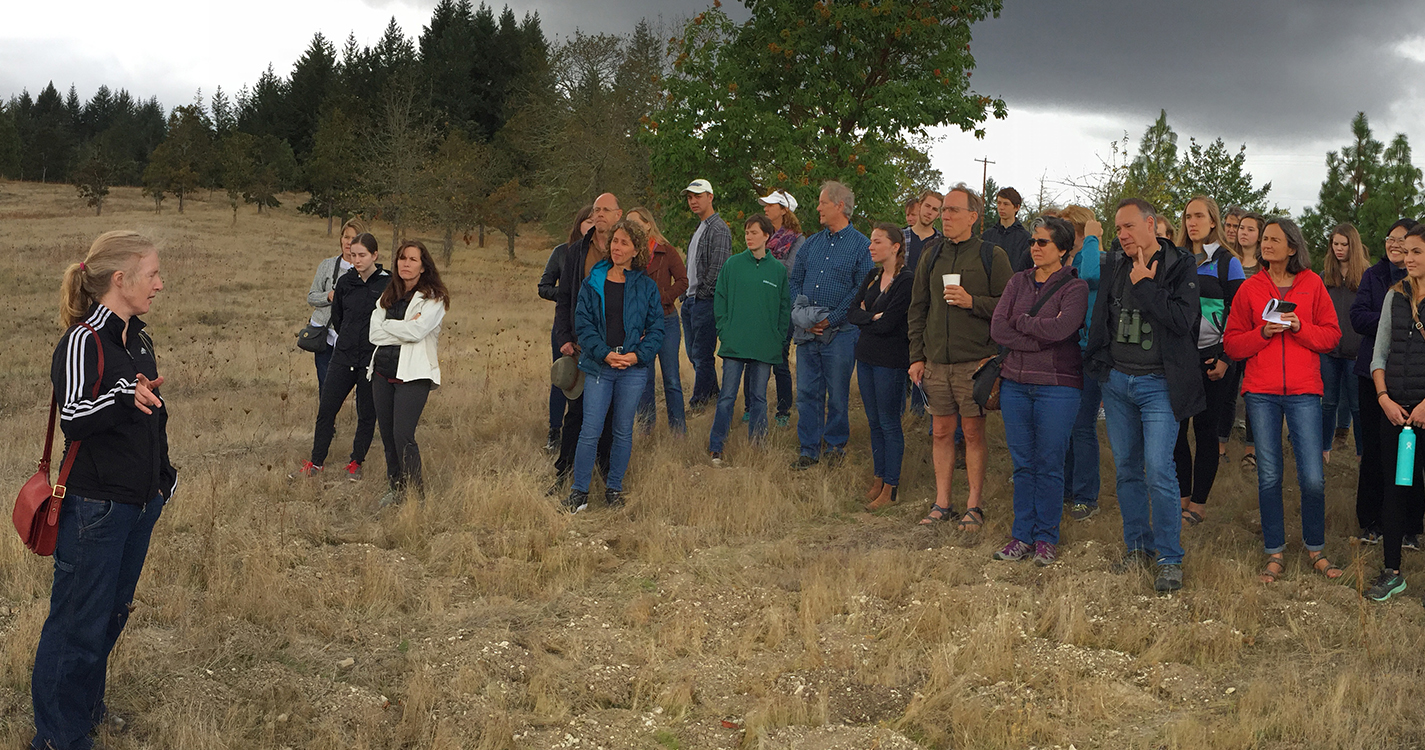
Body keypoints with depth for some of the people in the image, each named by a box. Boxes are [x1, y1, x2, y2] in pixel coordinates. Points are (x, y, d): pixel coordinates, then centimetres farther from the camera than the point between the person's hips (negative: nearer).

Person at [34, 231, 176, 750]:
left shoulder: (139, 338, 10)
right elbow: (73, 417, -25)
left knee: (114, 610, 20)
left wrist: (163, 478, 24)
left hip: (141, 502, 9)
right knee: (79, 622, 1)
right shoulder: (83, 341, -16)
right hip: (95, 506, -9)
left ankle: (86, 706, 38)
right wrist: (123, 397, -42)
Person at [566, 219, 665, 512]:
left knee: (623, 431, 8)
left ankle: (614, 488, 22)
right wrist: (605, 354, -13)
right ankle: (579, 491, 7)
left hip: (634, 368, 1)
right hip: (598, 366, 0)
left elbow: (656, 328, 4)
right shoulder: (592, 283, 4)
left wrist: (638, 355, -11)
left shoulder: (647, 287, 4)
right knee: (590, 431, -4)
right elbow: (584, 323, -1)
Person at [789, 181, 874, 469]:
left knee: (838, 393, 4)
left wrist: (830, 320, -13)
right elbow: (795, 281, 15)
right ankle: (809, 450, 12)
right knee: (807, 392, 5)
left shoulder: (861, 245, -4)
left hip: (840, 331, -5)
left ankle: (836, 444, 20)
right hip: (807, 331, 5)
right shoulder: (811, 243, 14)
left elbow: (862, 290, -9)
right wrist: (802, 315, -2)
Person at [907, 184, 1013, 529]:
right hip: (936, 361, 4)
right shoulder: (932, 254, 12)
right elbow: (917, 308, 14)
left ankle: (974, 504, 11)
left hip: (975, 359, -4)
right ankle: (942, 503, 17)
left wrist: (972, 302, -17)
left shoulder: (992, 255, -2)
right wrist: (917, 355, 9)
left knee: (973, 431, 1)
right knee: (941, 432, 8)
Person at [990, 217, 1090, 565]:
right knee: (1022, 463, 8)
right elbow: (997, 328, -1)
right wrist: (1041, 336, -11)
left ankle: (1046, 538, 13)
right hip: (1015, 382, 4)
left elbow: (1062, 328, -21)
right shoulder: (1018, 281, 10)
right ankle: (1022, 536, 17)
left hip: (1058, 385, -4)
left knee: (1049, 465, 1)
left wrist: (1020, 321, -7)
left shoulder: (1074, 287, -3)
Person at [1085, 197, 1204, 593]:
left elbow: (1183, 320, -19)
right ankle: (1138, 546, 25)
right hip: (1116, 380, 5)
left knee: (1159, 472, -11)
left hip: (1158, 384, -5)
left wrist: (1144, 286, -16)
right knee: (1127, 469, 12)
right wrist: (1100, 369, 13)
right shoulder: (1115, 265, 9)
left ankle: (1170, 559, 0)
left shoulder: (1180, 266, -5)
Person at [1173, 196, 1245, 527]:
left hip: (1210, 357, -3)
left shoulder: (1227, 262, 0)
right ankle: (1182, 496, 14)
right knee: (1174, 427, 1)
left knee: (1205, 428, 2)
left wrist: (1225, 359, -10)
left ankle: (1198, 502, 10)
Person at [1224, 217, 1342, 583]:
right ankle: (1275, 553, 15)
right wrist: (1263, 334, -10)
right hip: (1261, 392, 1)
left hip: (1303, 391, -1)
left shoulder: (1312, 284, 6)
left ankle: (1315, 548, 16)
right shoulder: (1250, 288, 7)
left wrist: (1299, 326, -11)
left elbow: (1331, 335, 6)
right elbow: (1232, 344, 6)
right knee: (1269, 477, 4)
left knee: (1313, 478, -4)